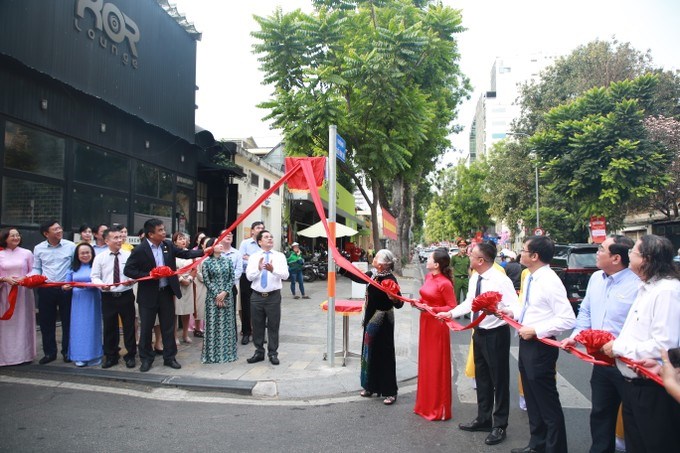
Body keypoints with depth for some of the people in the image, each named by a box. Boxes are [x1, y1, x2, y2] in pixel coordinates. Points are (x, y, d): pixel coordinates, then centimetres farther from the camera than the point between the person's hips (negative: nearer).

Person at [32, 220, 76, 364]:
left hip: (66, 289, -2)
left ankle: (67, 351, 19)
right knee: (46, 322, 9)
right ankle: (49, 352, 22)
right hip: (46, 289, 2)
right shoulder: (38, 248, 3)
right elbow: (36, 269, 11)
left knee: (67, 321, 6)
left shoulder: (71, 246, -4)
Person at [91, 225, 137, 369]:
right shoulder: (100, 257, 0)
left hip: (126, 295, 0)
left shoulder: (129, 255, -1)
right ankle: (111, 356, 26)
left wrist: (131, 280, -21)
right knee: (109, 327, 10)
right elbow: (95, 276, 0)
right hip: (108, 297, 1)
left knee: (129, 326, 6)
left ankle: (130, 355, 21)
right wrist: (101, 284, -19)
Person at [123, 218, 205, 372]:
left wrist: (204, 251, -6)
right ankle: (146, 358, 24)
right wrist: (149, 275, -21)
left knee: (168, 327, 11)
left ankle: (169, 357, 23)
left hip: (166, 292, 4)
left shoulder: (168, 245, 0)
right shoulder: (140, 250, -13)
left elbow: (185, 253, 6)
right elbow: (128, 270, -13)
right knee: (146, 328, 8)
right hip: (149, 294, -4)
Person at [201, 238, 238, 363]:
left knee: (227, 324, 5)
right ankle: (213, 354, 9)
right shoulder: (207, 262, -1)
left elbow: (232, 278, 3)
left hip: (227, 296, 3)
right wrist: (216, 294, -11)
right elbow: (207, 280, -4)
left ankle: (227, 352, 14)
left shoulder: (228, 261, 7)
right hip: (213, 297, -2)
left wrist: (224, 292, -9)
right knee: (213, 324, 0)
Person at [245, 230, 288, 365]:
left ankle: (273, 353, 17)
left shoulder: (280, 256, 1)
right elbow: (249, 276, -2)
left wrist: (273, 269, -28)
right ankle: (259, 352, 24)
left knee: (273, 326, 3)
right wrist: (258, 268, -20)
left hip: (273, 296, -2)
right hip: (257, 296, 2)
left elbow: (285, 275, -10)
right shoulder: (253, 257, 6)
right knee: (257, 326, 10)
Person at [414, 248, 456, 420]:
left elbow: (452, 307, -16)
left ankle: (439, 409, 17)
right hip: (425, 322, 8)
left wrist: (431, 309, -23)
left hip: (437, 325, -8)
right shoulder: (428, 276, 4)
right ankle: (425, 404, 30)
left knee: (437, 366, 3)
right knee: (425, 363, 16)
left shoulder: (445, 283, -19)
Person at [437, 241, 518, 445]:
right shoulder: (474, 277, 2)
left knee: (499, 380, 7)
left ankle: (499, 425, 25)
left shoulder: (501, 280, -22)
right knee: (482, 378, 20)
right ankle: (483, 419, 38)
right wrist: (450, 313, 7)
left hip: (496, 334, -8)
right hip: (479, 333, 8)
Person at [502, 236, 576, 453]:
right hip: (526, 344, 10)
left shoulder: (550, 281, -22)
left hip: (540, 346, -10)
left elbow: (567, 319, -26)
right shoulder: (531, 278, 6)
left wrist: (535, 330, -24)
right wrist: (513, 311, 4)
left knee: (547, 402, 5)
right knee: (532, 399, 22)